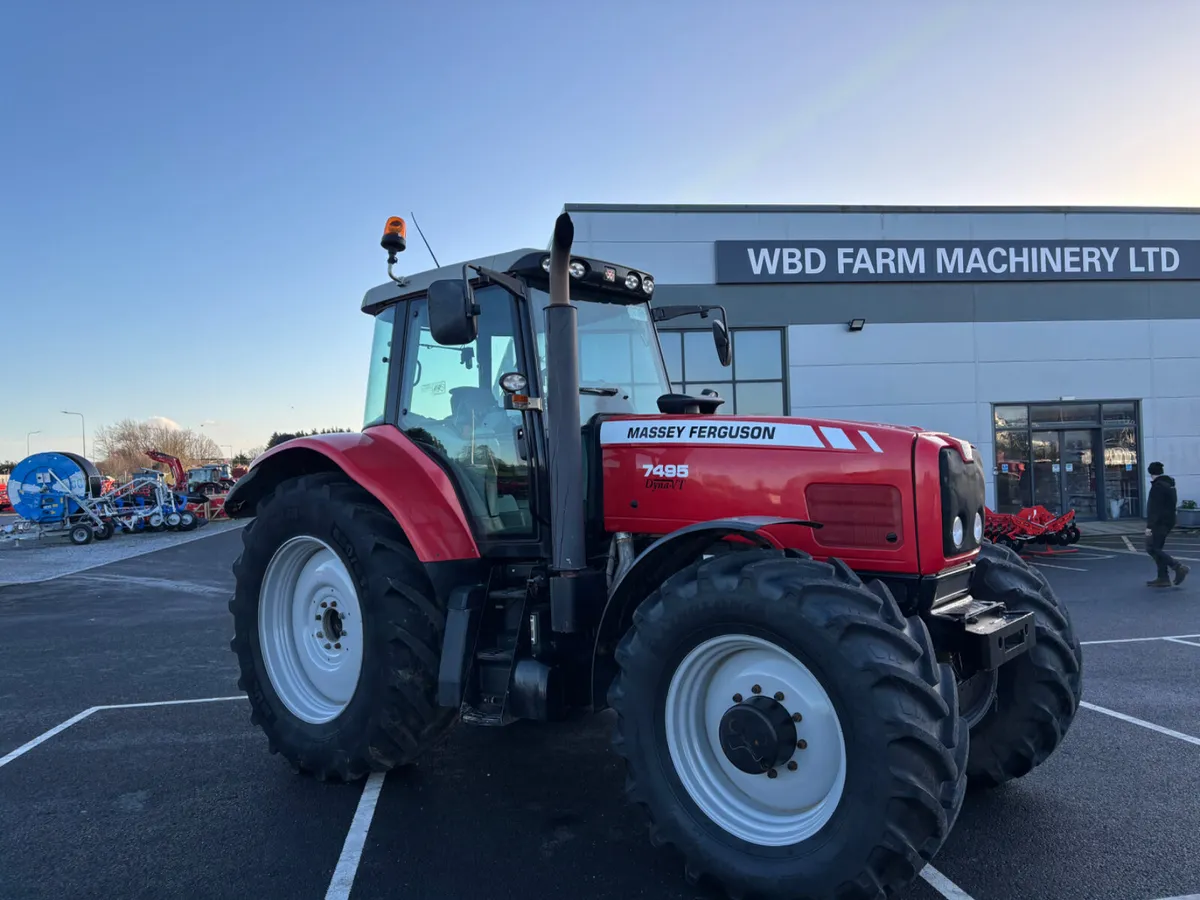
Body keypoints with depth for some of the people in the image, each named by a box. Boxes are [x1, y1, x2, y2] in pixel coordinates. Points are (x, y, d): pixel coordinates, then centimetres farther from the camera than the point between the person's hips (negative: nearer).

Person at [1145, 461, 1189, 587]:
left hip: (1159, 522, -10)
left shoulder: (1158, 486, -16)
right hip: (1168, 521, 10)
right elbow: (1172, 504, 24)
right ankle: (1163, 579, 10)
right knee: (1157, 548, 11)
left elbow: (1154, 508, -22)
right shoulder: (1170, 484, 15)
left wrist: (1149, 526, -22)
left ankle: (1178, 567, -13)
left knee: (1152, 548, -8)